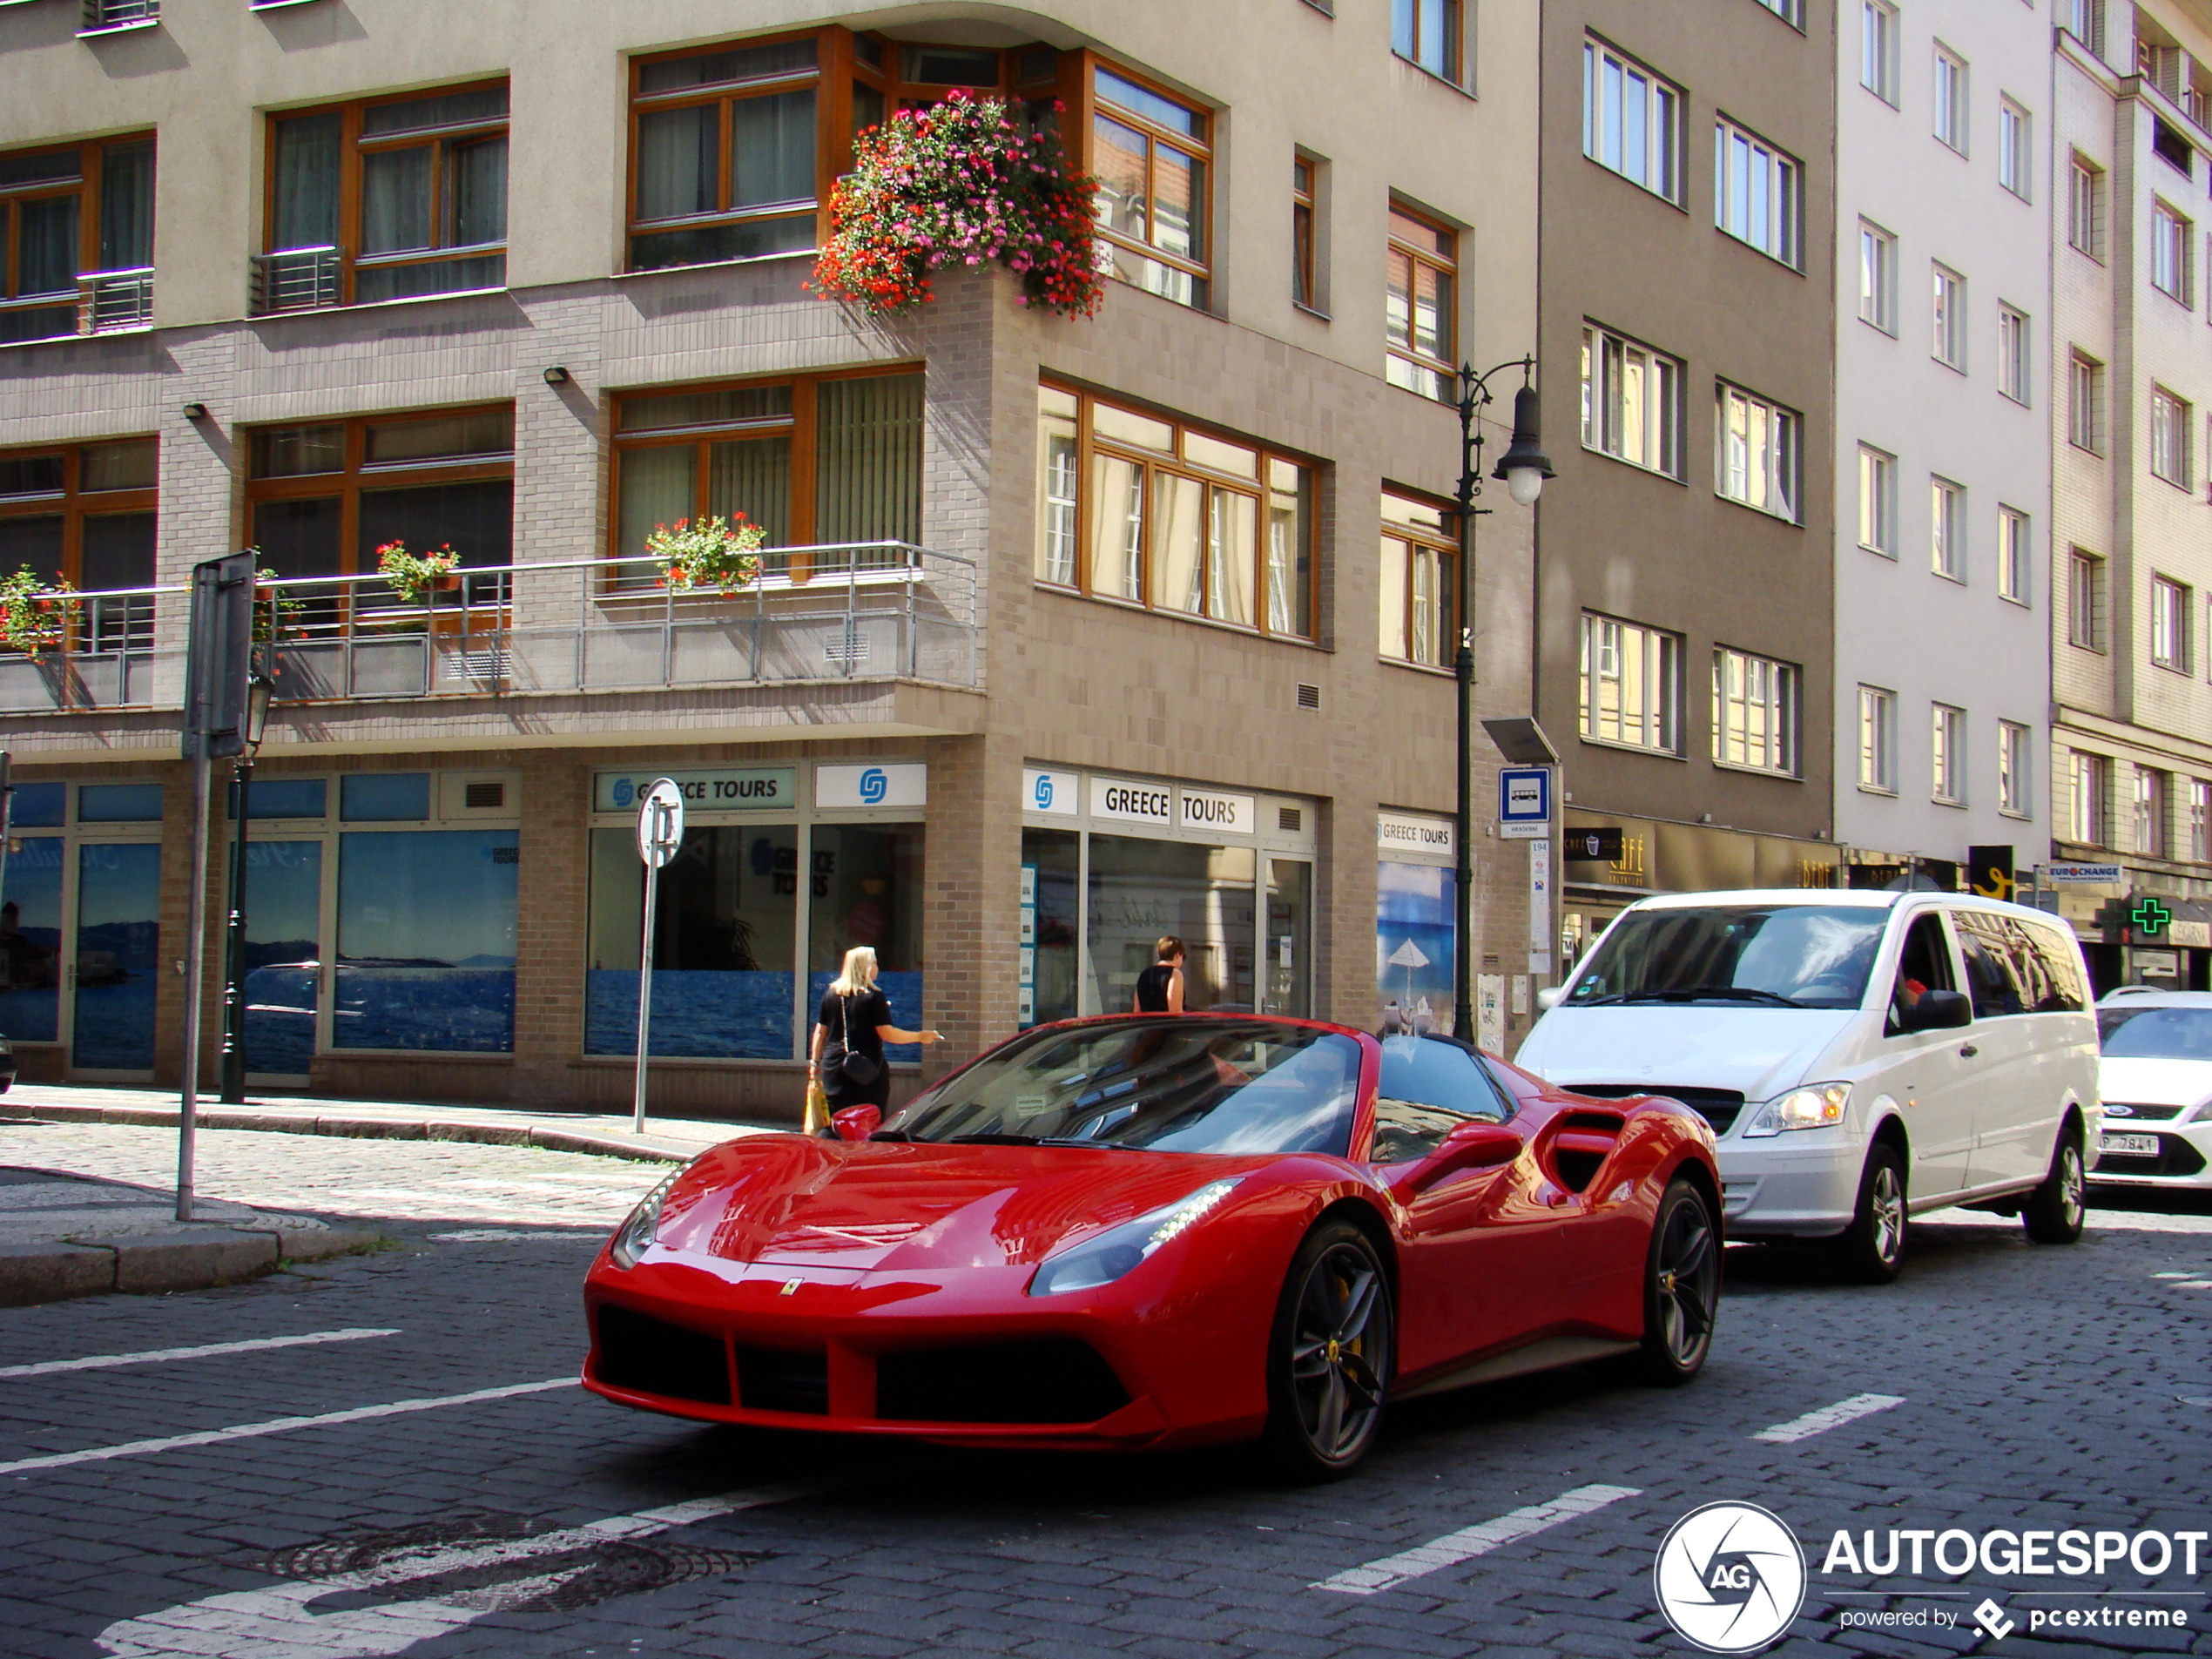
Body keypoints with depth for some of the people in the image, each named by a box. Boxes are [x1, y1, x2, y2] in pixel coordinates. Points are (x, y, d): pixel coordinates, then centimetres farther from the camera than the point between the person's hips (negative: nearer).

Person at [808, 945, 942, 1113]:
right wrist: (920, 1037, -2)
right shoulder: (874, 997, -9)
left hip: (834, 1069, 4)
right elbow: (887, 1033, -12)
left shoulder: (831, 994, 6)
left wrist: (814, 1062, 17)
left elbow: (820, 1032, 9)